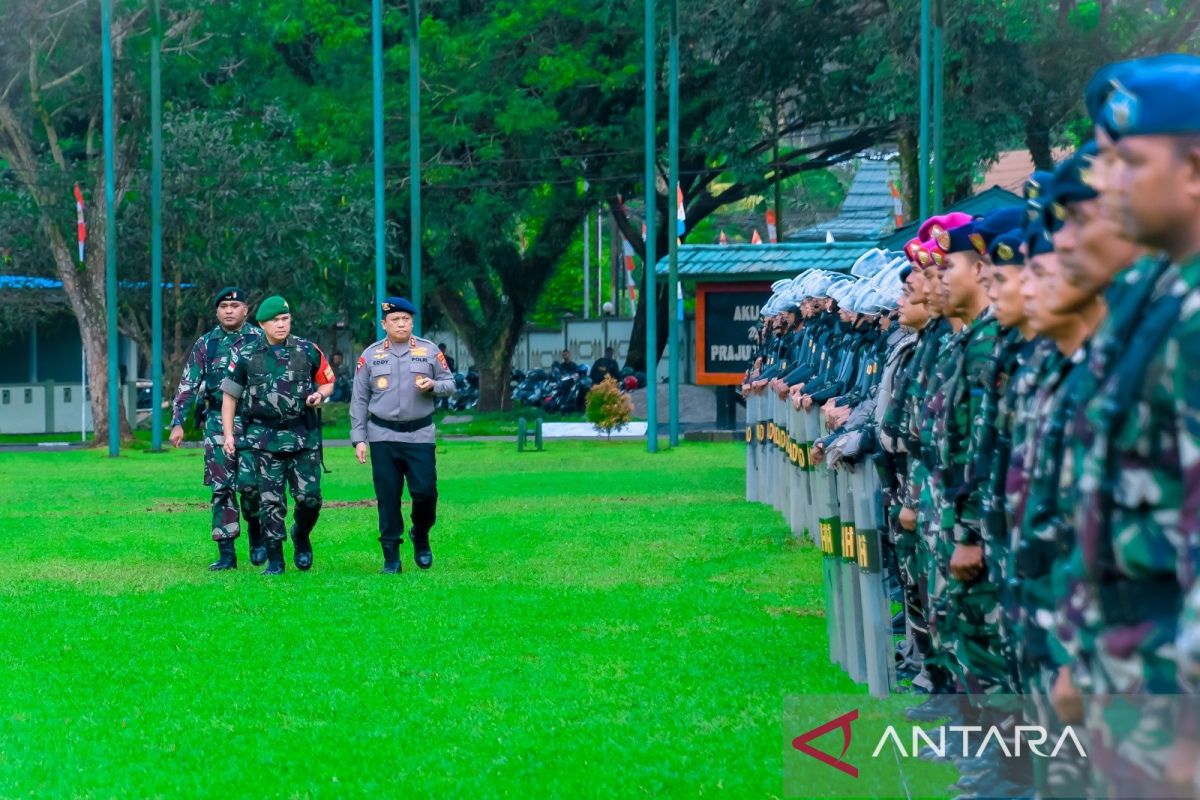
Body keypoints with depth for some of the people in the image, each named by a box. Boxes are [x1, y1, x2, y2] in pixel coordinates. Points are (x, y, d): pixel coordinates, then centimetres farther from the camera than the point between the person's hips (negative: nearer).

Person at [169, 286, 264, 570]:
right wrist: (177, 422, 0)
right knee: (221, 488, 0)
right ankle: (226, 553, 4)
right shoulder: (205, 344, 9)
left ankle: (257, 535, 13)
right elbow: (187, 385, 8)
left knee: (249, 482, -13)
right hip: (218, 422, 2)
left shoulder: (259, 340, 3)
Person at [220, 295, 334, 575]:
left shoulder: (307, 351, 2)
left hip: (303, 437, 1)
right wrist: (228, 434, 3)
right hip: (265, 438, -1)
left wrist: (319, 395, -8)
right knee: (271, 501, -2)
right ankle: (274, 560, 6)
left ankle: (301, 536, 26)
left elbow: (328, 382, 15)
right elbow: (230, 395, 8)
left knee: (309, 497, -4)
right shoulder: (246, 355, 1)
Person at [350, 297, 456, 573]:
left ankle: (421, 538, 21)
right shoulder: (370, 355, 6)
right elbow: (359, 400, 7)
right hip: (383, 435, 0)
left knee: (425, 491, -6)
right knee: (387, 496, -1)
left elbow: (450, 383, 10)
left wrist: (433, 386, -13)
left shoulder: (429, 351, 5)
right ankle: (391, 556, 5)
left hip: (420, 434, 0)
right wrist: (359, 438, 1)